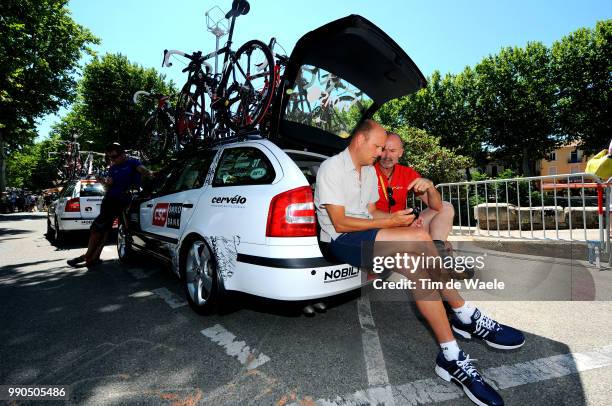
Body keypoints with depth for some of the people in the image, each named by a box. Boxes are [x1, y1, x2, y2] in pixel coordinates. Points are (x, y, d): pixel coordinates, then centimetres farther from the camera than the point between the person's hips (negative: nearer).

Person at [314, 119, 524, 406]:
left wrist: (398, 219, -5)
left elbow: (370, 212, 16)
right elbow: (340, 223, -16)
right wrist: (391, 222, -15)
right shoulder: (331, 168, -9)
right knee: (419, 239, -25)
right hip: (341, 240, -8)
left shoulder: (369, 171, 17)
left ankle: (451, 359, -12)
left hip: (366, 233, 8)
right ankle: (466, 316, -9)